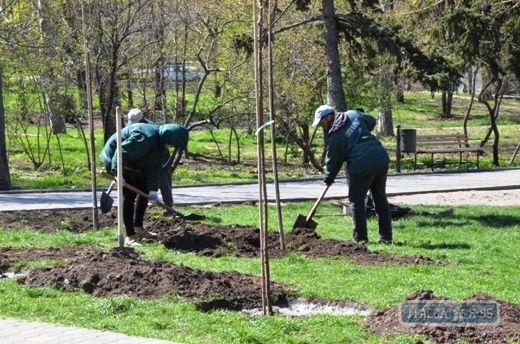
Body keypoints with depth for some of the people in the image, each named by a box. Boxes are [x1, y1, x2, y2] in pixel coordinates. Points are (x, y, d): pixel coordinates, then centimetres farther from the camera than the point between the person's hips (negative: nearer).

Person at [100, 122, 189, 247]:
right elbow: (122, 152, -36)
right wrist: (119, 174, -36)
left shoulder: (161, 145, -2)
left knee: (145, 191, 11)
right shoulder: (146, 138, -34)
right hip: (114, 159, -10)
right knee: (129, 194, -15)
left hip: (133, 163, 10)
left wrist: (153, 189, -14)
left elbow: (154, 168, -4)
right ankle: (130, 237, -14)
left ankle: (138, 228, 23)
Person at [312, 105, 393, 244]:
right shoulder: (353, 114, 11)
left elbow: (333, 162, 3)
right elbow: (371, 121, 27)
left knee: (356, 201, 7)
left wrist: (328, 179, 19)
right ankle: (386, 237, 18)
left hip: (362, 165, -8)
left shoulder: (334, 137, -6)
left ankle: (360, 238, 9)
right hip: (381, 158, 8)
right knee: (380, 198, 15)